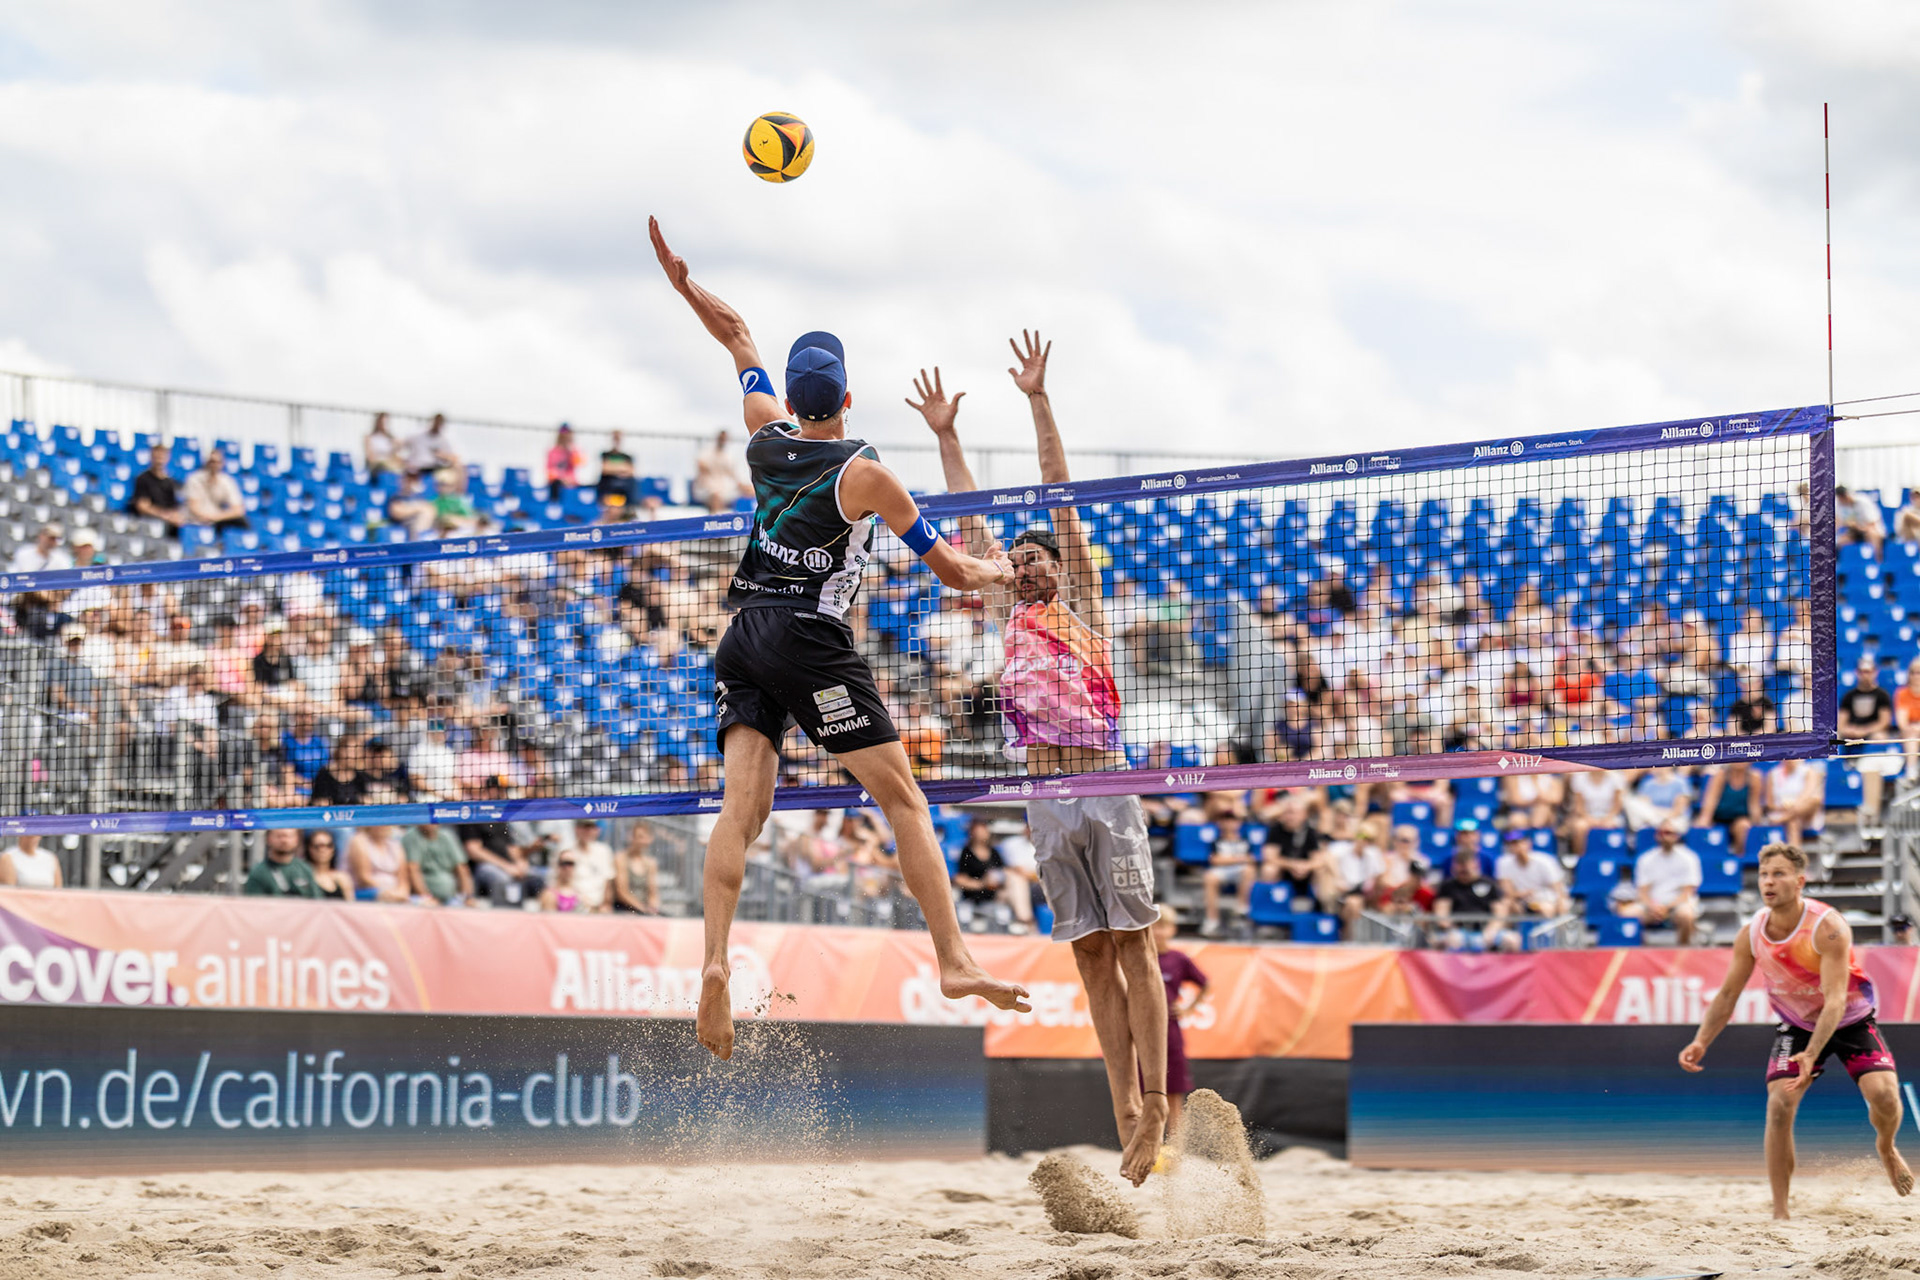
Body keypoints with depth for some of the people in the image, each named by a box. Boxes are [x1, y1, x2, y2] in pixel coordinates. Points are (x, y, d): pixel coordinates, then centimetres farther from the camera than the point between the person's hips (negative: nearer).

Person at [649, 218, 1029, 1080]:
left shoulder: (766, 433, 6)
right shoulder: (863, 472, -6)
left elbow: (738, 335, 24)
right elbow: (948, 568, 1)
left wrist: (683, 283, 36)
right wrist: (996, 572, 21)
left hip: (746, 638, 5)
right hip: (812, 645, -5)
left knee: (741, 807, -5)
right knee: (903, 800, -2)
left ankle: (715, 961, -24)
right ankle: (954, 962, -9)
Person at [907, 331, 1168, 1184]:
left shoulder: (1081, 603, 10)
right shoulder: (1006, 615, 20)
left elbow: (1060, 498, 5)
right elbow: (971, 522, 23)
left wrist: (1038, 400, 2)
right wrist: (944, 435, 24)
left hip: (1105, 786, -4)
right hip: (1045, 796, 4)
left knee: (1134, 949, -6)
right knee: (1093, 959, 3)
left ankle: (1155, 1109, -9)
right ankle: (1127, 1121, 2)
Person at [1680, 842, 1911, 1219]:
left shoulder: (1828, 927, -30)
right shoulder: (1751, 935, -16)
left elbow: (1835, 1000, -36)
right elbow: (1727, 995, -4)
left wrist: (1812, 1054, -49)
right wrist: (1701, 1041, -20)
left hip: (1851, 1020, -3)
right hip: (1798, 1025, 3)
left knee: (1884, 1096, -19)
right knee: (1779, 1105, -17)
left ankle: (1886, 1148, 19)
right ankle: (1780, 1212, -8)